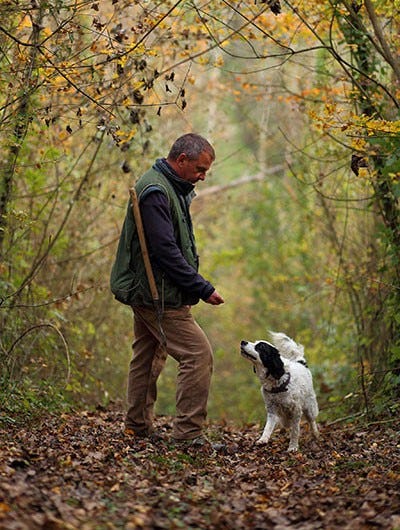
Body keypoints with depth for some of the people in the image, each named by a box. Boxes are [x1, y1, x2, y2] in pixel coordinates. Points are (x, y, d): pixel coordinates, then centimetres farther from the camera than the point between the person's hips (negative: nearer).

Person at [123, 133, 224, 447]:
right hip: (161, 297, -11)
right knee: (199, 354, -12)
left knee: (148, 358, 17)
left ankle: (138, 426, 27)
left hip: (147, 294, 11)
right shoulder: (155, 191, -19)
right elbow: (166, 251, -24)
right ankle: (188, 433, -11)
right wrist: (203, 289, -22)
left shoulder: (174, 189, 14)